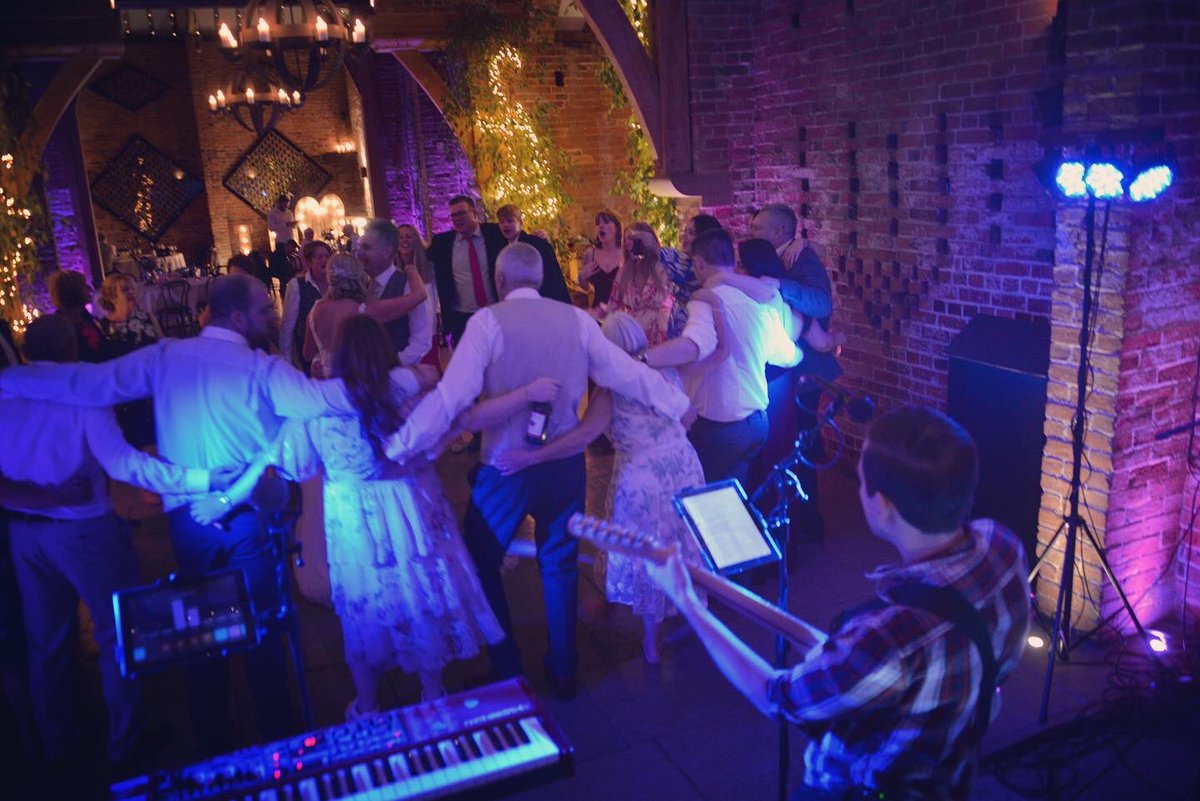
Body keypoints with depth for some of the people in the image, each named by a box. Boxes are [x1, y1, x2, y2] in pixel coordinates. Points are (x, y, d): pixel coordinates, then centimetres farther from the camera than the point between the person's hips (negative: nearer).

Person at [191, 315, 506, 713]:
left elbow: (275, 460, -9)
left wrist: (226, 500, 2)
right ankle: (433, 694, 34)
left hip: (355, 522, -1)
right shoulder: (405, 389, -12)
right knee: (422, 595, 18)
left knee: (365, 609, 17)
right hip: (412, 512, 1)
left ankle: (367, 709, 34)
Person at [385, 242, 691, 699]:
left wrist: (398, 447, -16)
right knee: (559, 565, 21)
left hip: (505, 468, -4)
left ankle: (507, 675, 23)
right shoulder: (577, 320, -1)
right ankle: (562, 670, 34)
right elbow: (628, 373, 1)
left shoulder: (488, 322, -10)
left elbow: (451, 395, -19)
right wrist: (678, 404, 16)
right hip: (565, 463, 4)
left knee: (482, 565, 16)